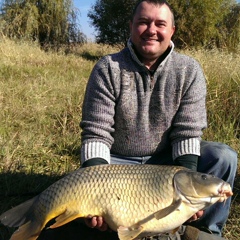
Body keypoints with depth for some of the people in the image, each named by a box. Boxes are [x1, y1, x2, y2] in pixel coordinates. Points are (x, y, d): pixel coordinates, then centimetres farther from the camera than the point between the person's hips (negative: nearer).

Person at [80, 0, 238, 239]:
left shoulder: (189, 71, -7)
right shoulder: (108, 68, -12)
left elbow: (188, 131, -11)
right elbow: (96, 132, -17)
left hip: (167, 160, 2)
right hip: (116, 161, -1)